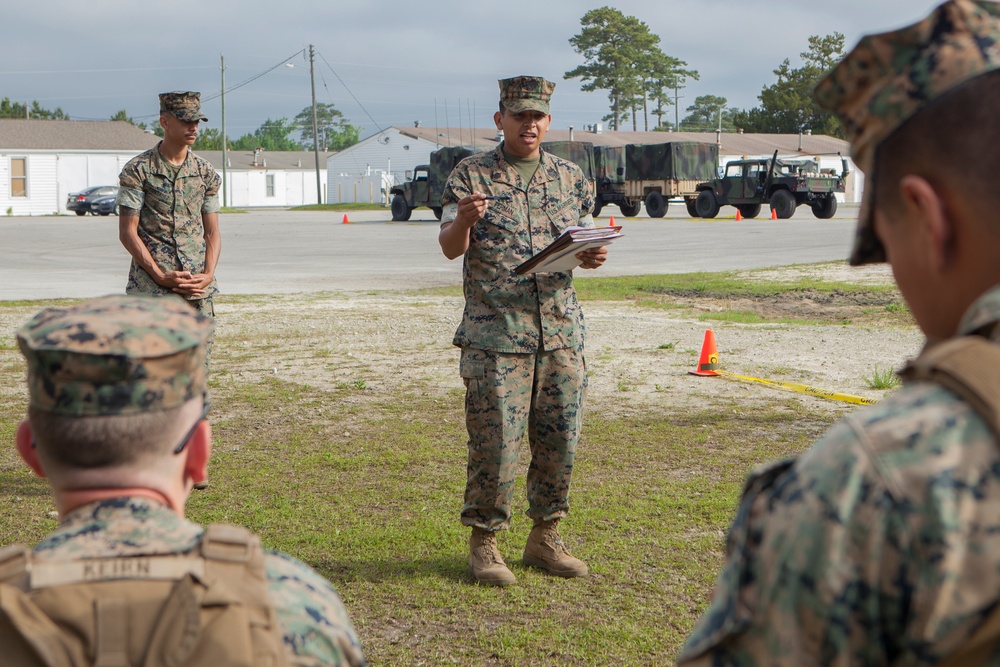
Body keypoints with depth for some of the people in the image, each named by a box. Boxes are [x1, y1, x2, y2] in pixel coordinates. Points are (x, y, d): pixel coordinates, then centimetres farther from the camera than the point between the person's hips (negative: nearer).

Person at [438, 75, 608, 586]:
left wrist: (592, 256, -5)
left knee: (560, 440, 7)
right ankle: (483, 543, 9)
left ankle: (545, 538, 21)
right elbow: (450, 248, -3)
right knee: (495, 443, -5)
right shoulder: (472, 175, 2)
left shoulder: (571, 178, 13)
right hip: (495, 333, -4)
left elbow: (583, 244, 19)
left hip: (561, 331, 4)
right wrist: (462, 221, -25)